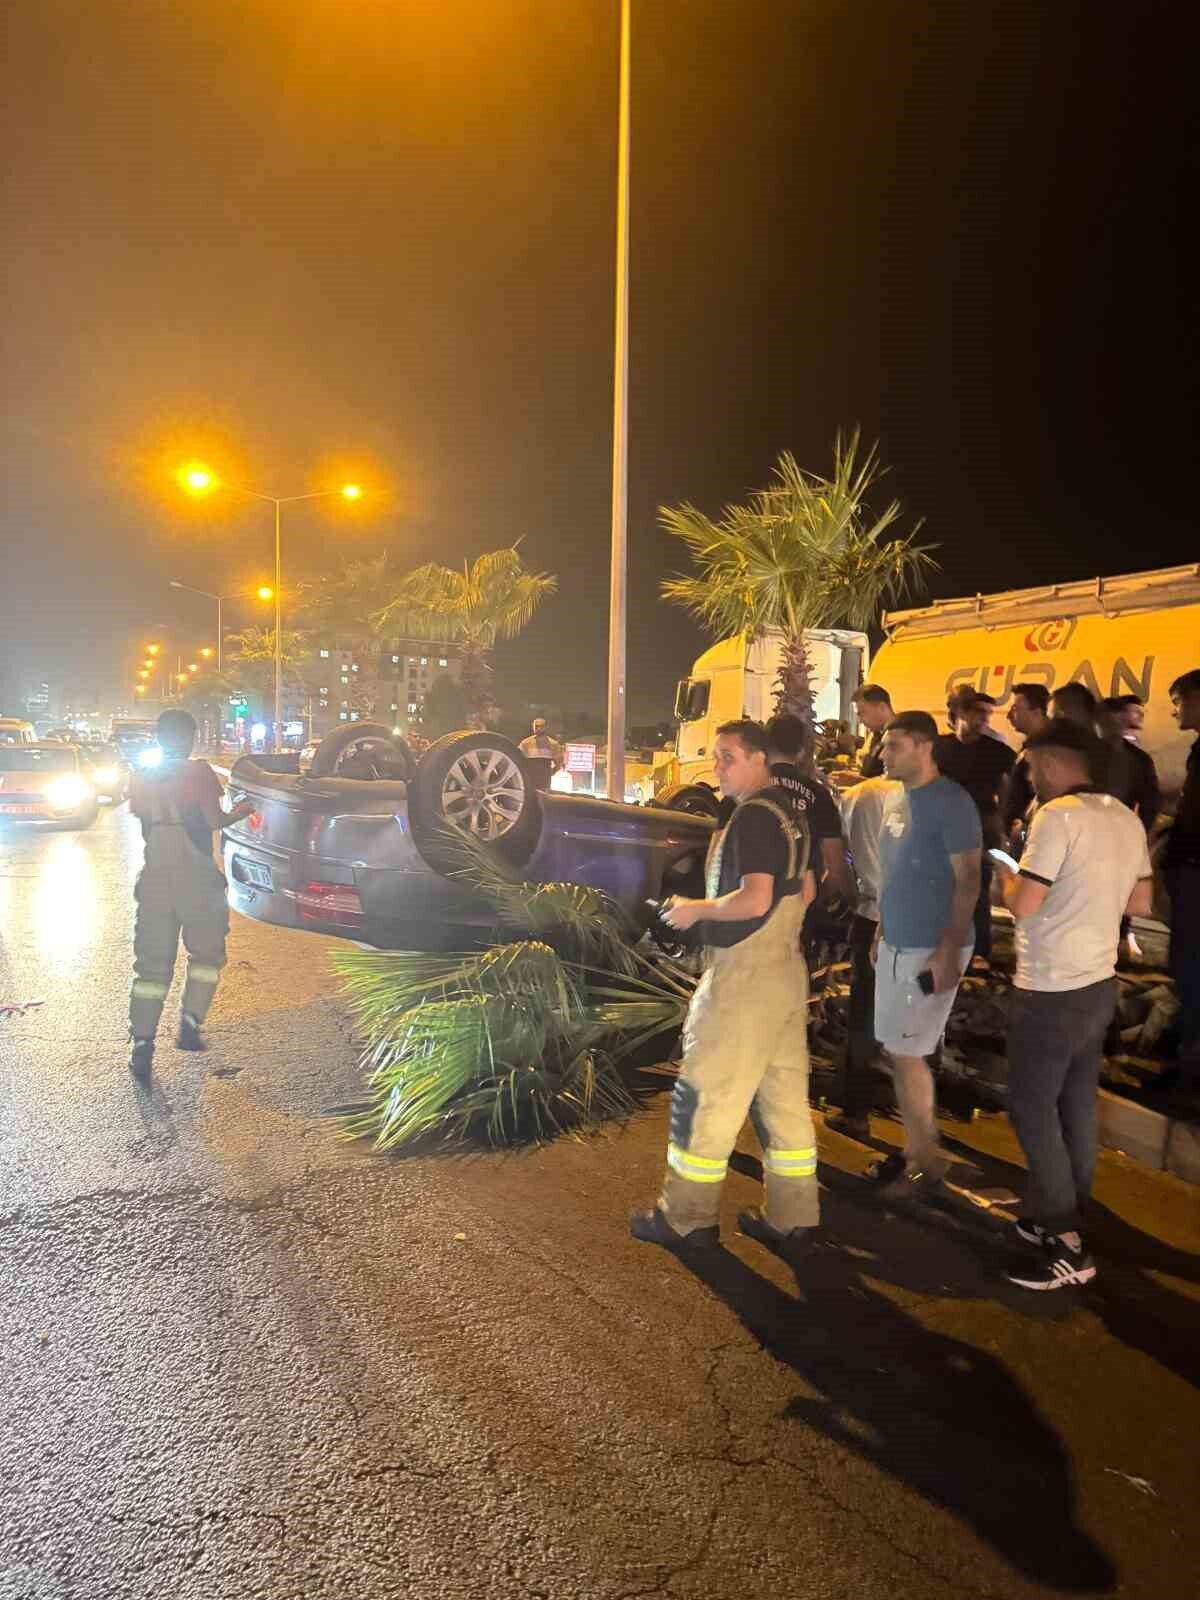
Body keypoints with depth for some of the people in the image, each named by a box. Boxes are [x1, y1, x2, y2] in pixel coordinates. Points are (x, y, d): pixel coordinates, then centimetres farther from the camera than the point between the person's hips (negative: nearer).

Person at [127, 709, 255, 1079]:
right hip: (196, 879, -4)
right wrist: (240, 812, 7)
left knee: (152, 965, 8)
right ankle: (190, 1024, 3)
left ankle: (142, 1044, 2)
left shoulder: (142, 778, 6)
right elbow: (214, 820, -11)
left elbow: (144, 824, 11)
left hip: (154, 879, 4)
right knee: (206, 953, 15)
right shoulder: (198, 772, -7)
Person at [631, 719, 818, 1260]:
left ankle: (686, 1216, 13)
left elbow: (754, 899, -26)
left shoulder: (754, 817, -17)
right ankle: (792, 1218, 21)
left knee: (707, 1095, 2)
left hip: (744, 977, -10)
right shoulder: (787, 813, 13)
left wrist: (696, 909, -13)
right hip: (784, 972, 10)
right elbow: (804, 891, 22)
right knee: (784, 1098, 13)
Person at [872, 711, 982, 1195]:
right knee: (896, 1050, 13)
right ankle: (915, 1149, 27)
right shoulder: (895, 798, 9)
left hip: (931, 950, -8)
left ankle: (928, 1161, 14)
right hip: (896, 944, 8)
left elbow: (968, 880, -17)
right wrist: (880, 932, 17)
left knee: (905, 1053, -2)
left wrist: (949, 952, -21)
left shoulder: (951, 802, -15)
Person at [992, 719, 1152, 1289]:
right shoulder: (1126, 818, 7)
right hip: (1098, 984, 9)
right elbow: (1139, 903, 15)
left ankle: (1066, 1246, 6)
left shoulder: (1059, 815, -20)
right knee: (1076, 1106, 17)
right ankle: (1065, 1218, 29)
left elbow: (1023, 905, -22)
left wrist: (1005, 876, -3)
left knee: (1032, 1111, 2)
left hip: (1052, 992, -8)